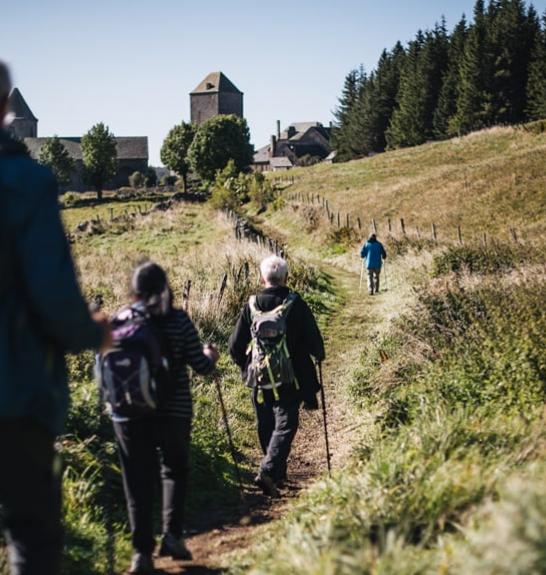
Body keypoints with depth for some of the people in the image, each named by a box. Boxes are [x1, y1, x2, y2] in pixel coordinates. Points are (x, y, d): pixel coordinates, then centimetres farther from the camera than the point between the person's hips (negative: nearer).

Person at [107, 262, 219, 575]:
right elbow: (200, 366, -6)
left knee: (138, 481, 8)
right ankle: (172, 534, 7)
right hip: (174, 411, -1)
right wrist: (211, 356, 15)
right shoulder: (178, 320, -7)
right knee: (175, 470, 19)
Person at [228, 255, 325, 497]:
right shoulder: (295, 304, -9)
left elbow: (235, 346, 1)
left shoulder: (251, 306, -2)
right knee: (285, 426, 0)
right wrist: (319, 355, 16)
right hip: (289, 380, -3)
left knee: (266, 428, 16)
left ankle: (278, 472, 26)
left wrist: (245, 366, 20)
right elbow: (313, 339, -6)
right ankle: (268, 472, -16)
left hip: (259, 379, 3)